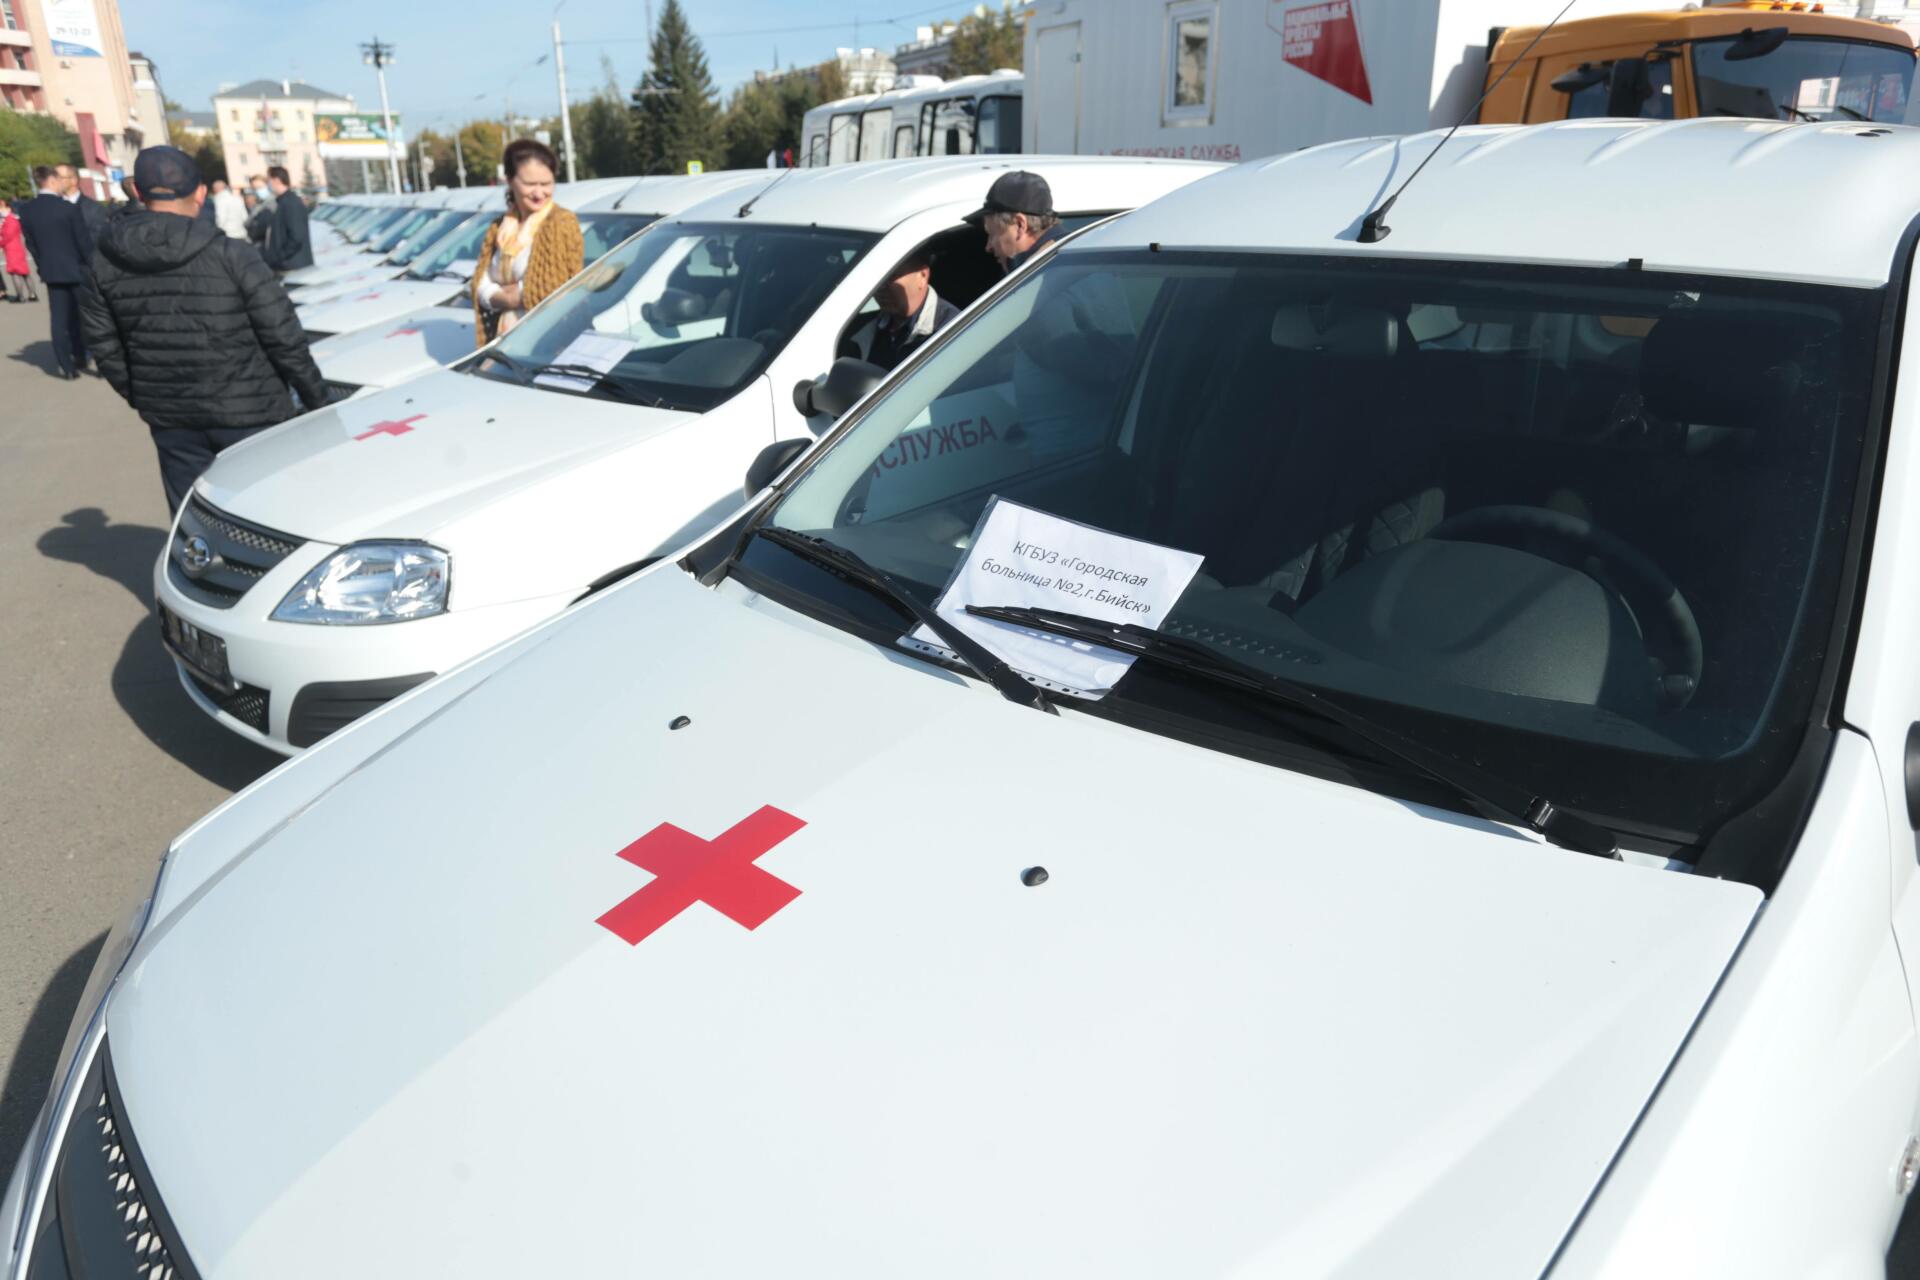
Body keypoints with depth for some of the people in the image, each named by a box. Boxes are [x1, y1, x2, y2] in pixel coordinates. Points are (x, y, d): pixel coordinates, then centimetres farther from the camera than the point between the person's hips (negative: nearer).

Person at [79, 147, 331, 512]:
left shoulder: (105, 264, 1)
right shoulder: (232, 256, -13)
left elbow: (107, 348, 7)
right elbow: (284, 339, -13)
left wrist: (143, 400, 22)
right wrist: (318, 399, -2)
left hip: (170, 420, 4)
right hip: (248, 414, -4)